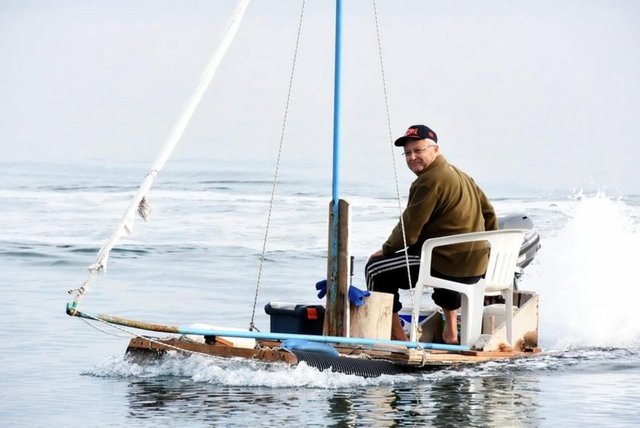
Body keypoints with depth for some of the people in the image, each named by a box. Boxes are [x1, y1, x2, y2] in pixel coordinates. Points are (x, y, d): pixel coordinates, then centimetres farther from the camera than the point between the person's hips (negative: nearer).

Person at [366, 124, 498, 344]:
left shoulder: (430, 181, -14)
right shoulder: (460, 175, 16)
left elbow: (410, 228, -13)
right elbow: (488, 213, 23)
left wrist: (385, 250, 2)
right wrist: (488, 248, 30)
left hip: (449, 265, -10)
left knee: (376, 268, -3)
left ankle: (397, 336, 0)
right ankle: (451, 331, 43)